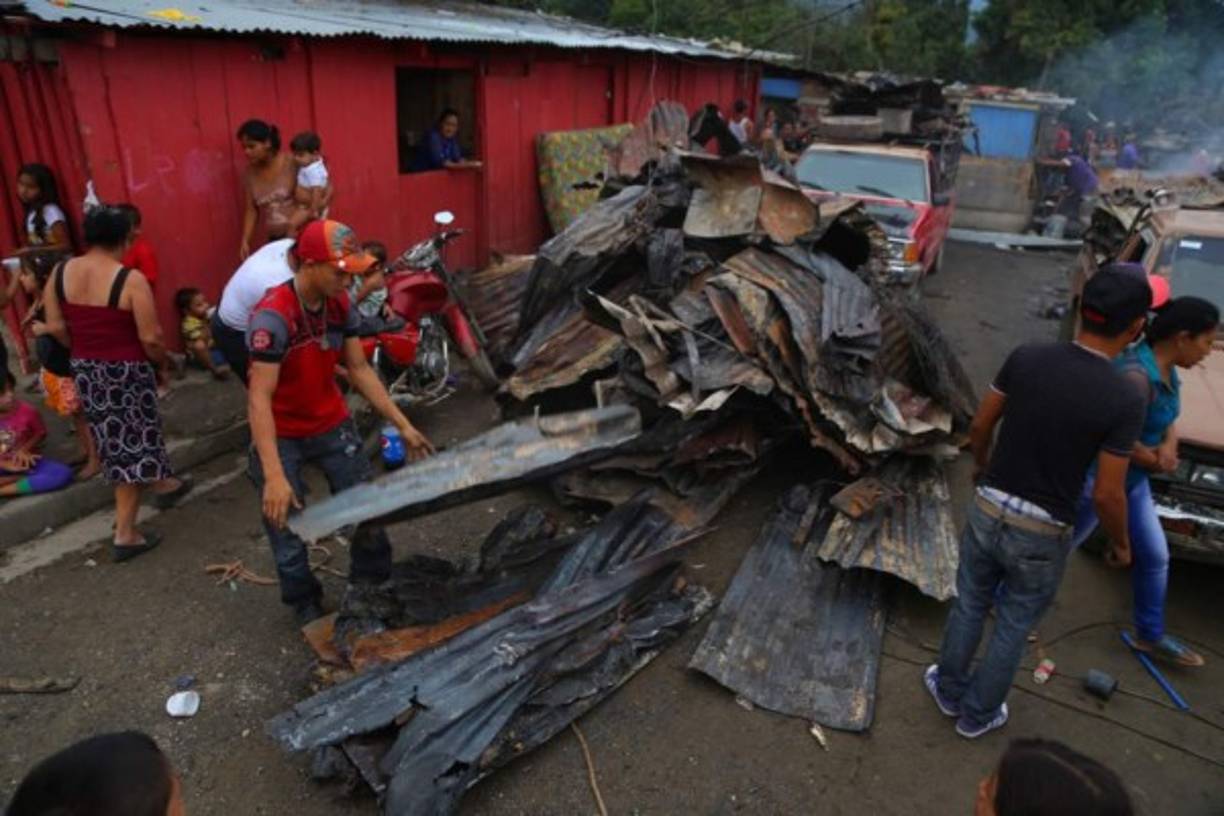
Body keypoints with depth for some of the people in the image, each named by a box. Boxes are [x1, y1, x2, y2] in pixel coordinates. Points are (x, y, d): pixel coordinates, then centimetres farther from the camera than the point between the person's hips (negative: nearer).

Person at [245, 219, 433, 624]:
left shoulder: (340, 304, -7)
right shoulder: (273, 316, -28)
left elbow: (360, 369, 1)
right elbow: (259, 399, -30)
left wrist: (403, 426, -1)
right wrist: (273, 476, -37)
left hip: (332, 424, 5)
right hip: (281, 436, -5)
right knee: (288, 526, 8)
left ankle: (374, 586, 31)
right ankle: (305, 606, 31)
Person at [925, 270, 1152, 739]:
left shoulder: (1026, 358, -11)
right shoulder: (1123, 401, -20)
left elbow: (979, 427, -1)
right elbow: (1107, 494, -16)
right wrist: (1121, 543, 5)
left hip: (988, 509, 3)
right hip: (1042, 533, -3)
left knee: (970, 605, 25)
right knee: (1013, 626, 20)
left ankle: (950, 690, 45)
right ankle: (977, 713, 39)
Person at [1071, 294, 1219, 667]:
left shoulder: (1167, 371, 1)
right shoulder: (1137, 375, -30)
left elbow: (1170, 420, 12)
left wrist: (1169, 446, -9)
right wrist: (1156, 460, -12)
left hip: (1133, 480, 10)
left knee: (1155, 557, 20)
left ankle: (1151, 635, 38)